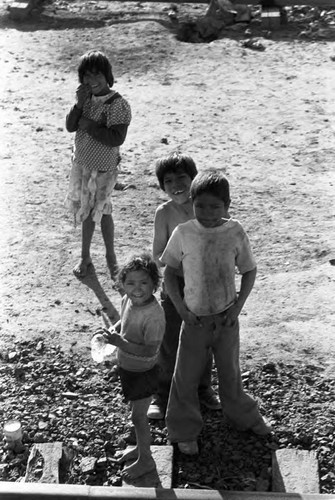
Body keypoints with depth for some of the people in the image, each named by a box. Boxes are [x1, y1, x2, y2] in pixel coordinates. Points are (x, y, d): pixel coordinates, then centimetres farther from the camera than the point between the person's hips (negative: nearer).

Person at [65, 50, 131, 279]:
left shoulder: (118, 104, -20)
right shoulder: (86, 98, -1)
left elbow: (116, 139, -27)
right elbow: (70, 126, -3)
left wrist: (88, 125, -21)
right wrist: (79, 104, -18)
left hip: (102, 168, -6)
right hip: (82, 163, 6)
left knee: (99, 211, 7)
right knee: (87, 210, 16)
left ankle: (111, 256, 27)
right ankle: (85, 256, 31)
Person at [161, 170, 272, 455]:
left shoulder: (235, 232, -12)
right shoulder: (183, 234, -14)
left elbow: (249, 271, -1)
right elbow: (169, 272, -3)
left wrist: (238, 306, -9)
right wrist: (181, 309, -10)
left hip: (227, 318, 1)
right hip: (196, 320, -1)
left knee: (230, 371, 20)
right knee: (186, 378, 9)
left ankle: (243, 416, 45)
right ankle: (184, 432, 29)